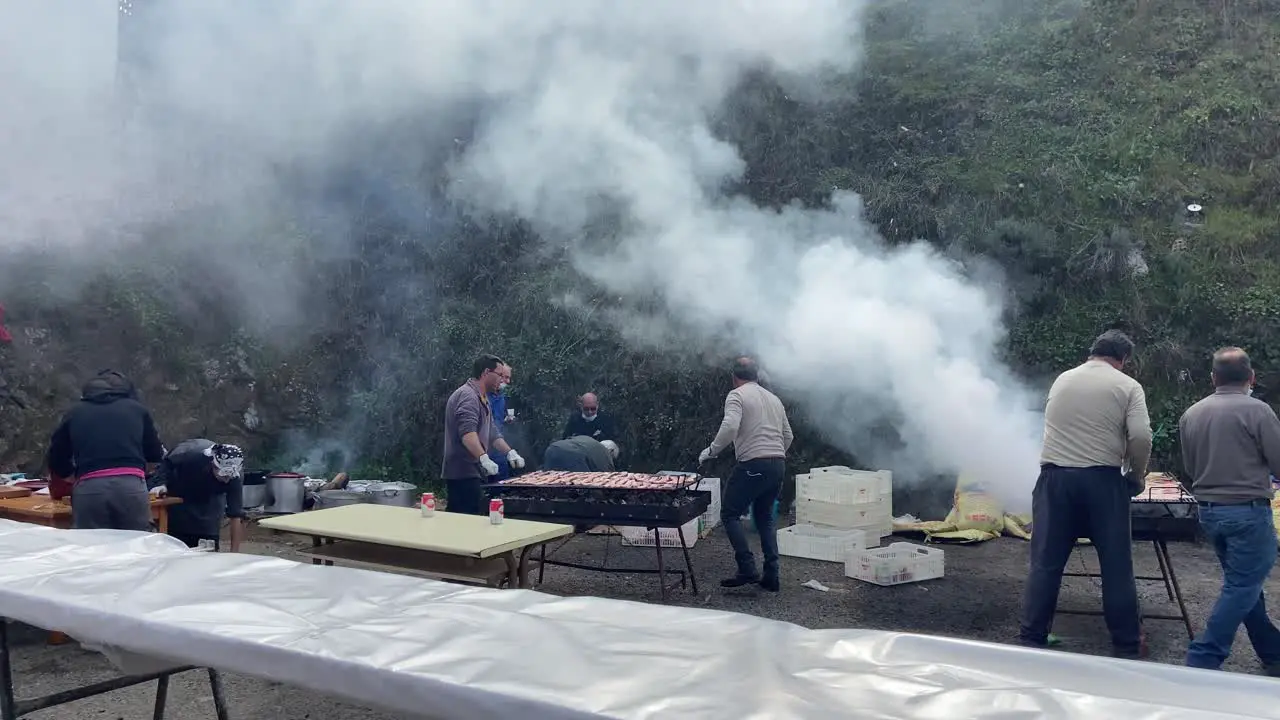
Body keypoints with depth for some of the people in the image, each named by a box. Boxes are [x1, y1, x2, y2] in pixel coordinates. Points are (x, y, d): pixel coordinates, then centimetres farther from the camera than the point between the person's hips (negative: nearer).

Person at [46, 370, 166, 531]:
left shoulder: (75, 412, 21)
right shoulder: (137, 409, 20)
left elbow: (55, 458, 24)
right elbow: (155, 453, 26)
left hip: (89, 489, 0)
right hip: (131, 485, 0)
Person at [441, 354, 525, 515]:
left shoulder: (482, 399, 23)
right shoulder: (467, 396, -13)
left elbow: (491, 434, 29)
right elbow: (467, 432, -28)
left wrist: (510, 452, 16)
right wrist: (484, 458, -37)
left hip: (473, 473, 10)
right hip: (463, 473, -10)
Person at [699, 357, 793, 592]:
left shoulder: (737, 395, -2)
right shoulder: (774, 398, 19)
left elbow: (730, 427, -19)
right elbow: (788, 436, 20)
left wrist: (711, 451, -9)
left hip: (753, 464, -7)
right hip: (778, 464, 7)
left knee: (730, 514, 3)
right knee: (765, 518, 17)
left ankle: (747, 569, -7)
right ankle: (771, 576, 13)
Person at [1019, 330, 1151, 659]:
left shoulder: (1062, 379, 14)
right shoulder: (1127, 386, 2)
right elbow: (1141, 437, -10)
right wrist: (1136, 476, 5)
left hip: (1055, 476, 3)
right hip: (1102, 480, -3)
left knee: (1046, 563, 5)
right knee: (1116, 565, 8)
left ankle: (1032, 640, 7)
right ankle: (1127, 645, 16)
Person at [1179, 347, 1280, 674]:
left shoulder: (1191, 414, 3)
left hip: (1208, 510, 6)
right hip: (1248, 511, -6)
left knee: (1243, 582, 17)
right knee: (1242, 586, 0)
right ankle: (1203, 658, -5)